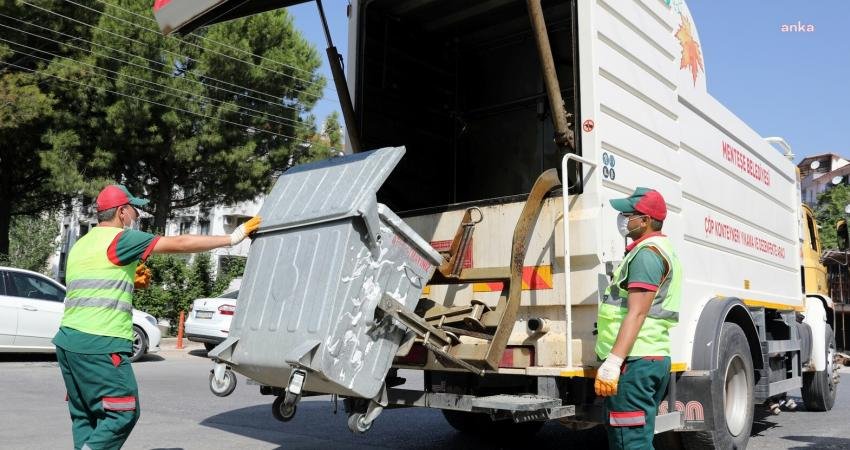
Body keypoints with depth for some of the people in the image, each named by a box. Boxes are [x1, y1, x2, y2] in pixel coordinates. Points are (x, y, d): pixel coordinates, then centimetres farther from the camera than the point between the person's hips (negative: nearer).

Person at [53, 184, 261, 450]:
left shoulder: (82, 244, 20)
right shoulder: (121, 238, -7)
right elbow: (179, 244, -10)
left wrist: (130, 282, 18)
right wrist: (233, 238, -5)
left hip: (69, 340, 10)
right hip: (99, 345, -9)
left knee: (85, 416, 14)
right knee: (122, 413, -3)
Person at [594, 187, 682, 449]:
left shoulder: (647, 253, -12)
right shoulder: (660, 250, 21)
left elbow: (637, 313, -21)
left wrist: (612, 362, -25)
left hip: (634, 361, -11)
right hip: (654, 358, 11)